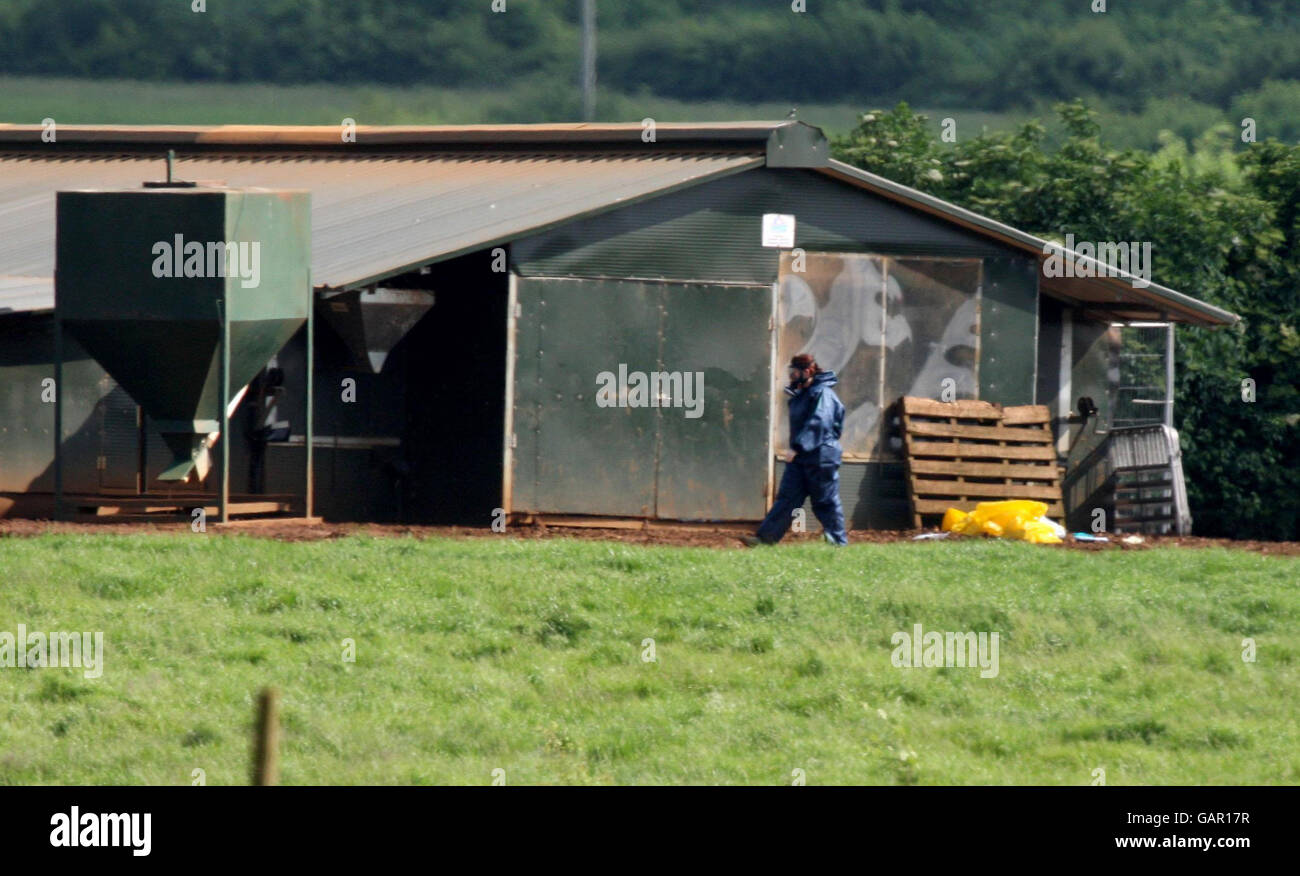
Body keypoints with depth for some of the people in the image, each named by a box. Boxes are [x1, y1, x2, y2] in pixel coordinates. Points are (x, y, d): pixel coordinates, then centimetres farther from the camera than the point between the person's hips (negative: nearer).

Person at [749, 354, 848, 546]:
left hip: (820, 457, -9)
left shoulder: (822, 393, -14)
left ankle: (839, 542, 9)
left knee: (826, 501, -1)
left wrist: (797, 448, -29)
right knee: (787, 498, 3)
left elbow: (817, 424, -26)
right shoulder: (801, 394, 16)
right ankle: (765, 537, -2)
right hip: (799, 458, 9)